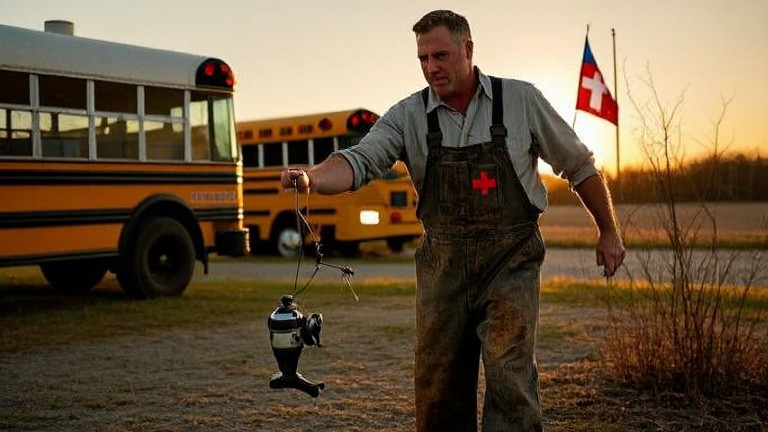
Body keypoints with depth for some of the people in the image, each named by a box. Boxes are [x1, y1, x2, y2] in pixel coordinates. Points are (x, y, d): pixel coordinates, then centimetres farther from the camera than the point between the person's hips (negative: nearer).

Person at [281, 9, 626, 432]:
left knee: (509, 374, -12)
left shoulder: (521, 100, -1)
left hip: (510, 258, -2)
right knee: (437, 382, 7)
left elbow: (578, 165, 8)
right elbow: (359, 161, -14)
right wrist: (311, 177, -35)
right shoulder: (408, 115, 0)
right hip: (443, 262, 2)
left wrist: (608, 231, 12)